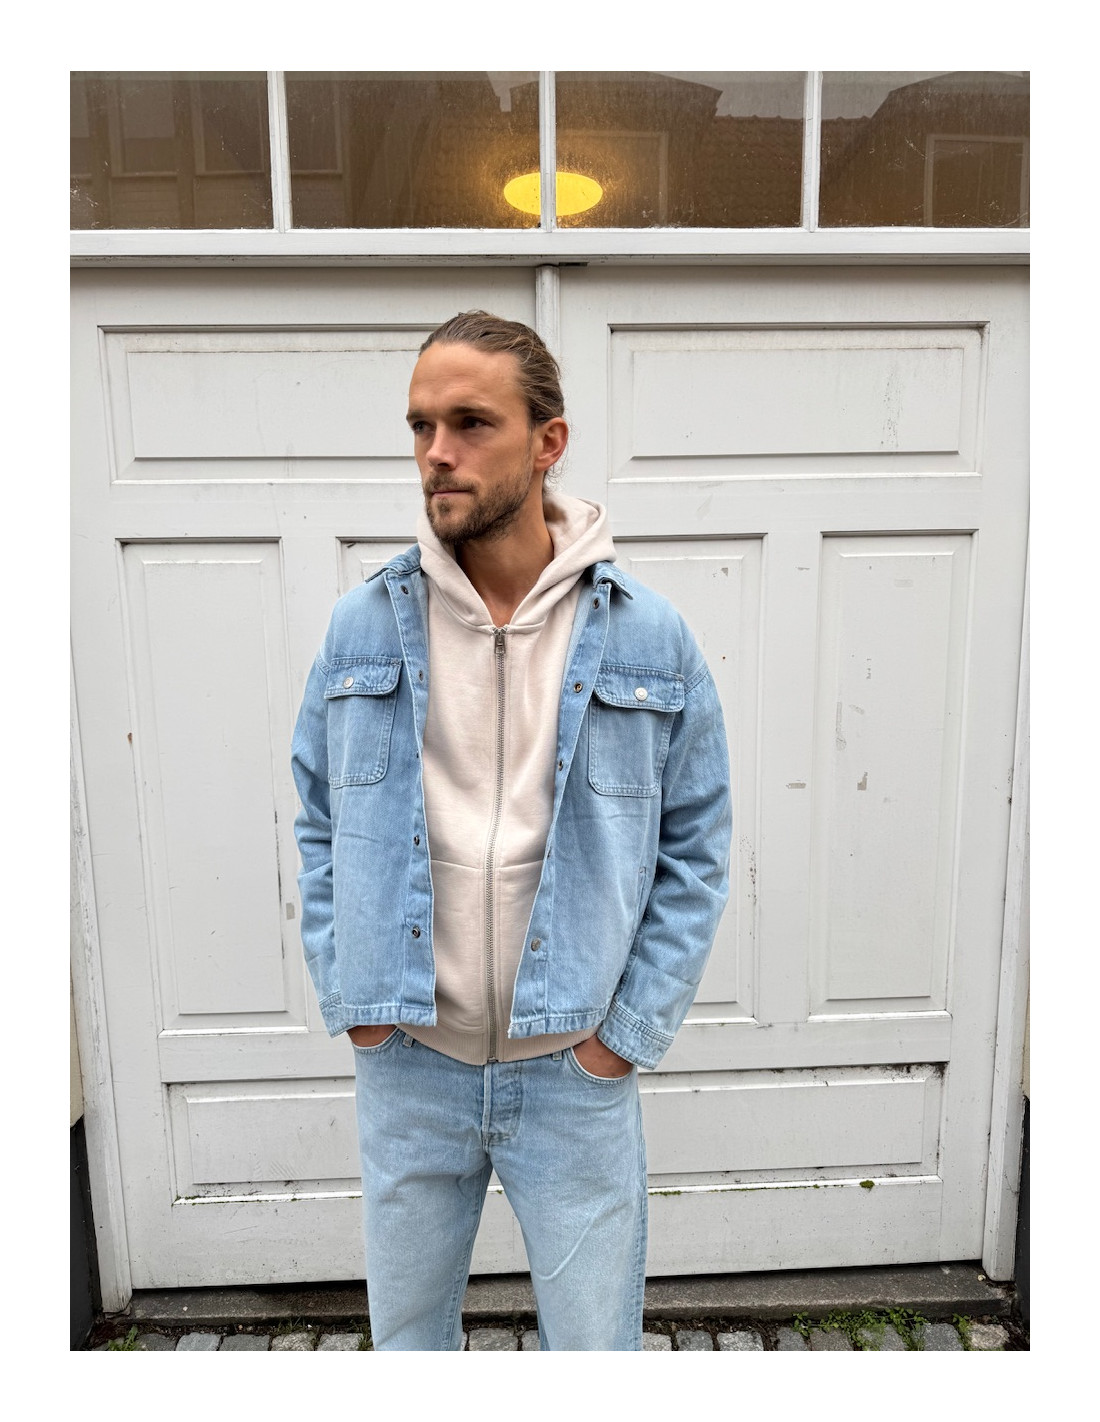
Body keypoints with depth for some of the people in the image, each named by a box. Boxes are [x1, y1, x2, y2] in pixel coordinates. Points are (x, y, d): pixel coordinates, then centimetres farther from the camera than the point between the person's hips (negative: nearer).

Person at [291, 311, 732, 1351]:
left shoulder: (649, 638, -10)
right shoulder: (361, 628, -5)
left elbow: (695, 848, -4)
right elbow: (318, 825, 4)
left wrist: (631, 1030, -7)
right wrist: (349, 999, -2)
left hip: (578, 1073, -1)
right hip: (404, 1068, 2)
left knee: (594, 1342, 20)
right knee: (405, 1336, 26)